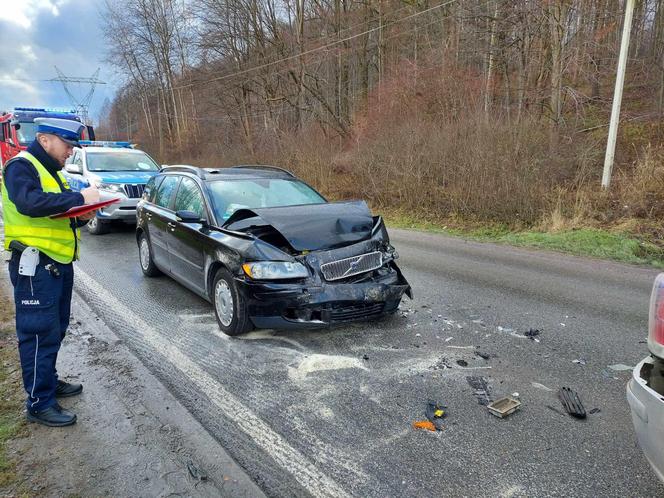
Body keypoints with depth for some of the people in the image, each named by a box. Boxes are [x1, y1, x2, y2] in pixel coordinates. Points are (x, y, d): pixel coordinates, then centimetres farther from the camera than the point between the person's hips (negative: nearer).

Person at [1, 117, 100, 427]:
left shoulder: (51, 171, 20)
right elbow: (28, 202, -29)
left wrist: (81, 217, 2)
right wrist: (79, 198, -26)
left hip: (59, 263, 9)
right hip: (35, 266, -9)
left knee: (56, 329, 17)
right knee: (40, 333, -5)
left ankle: (48, 381, 32)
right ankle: (39, 403, 5)